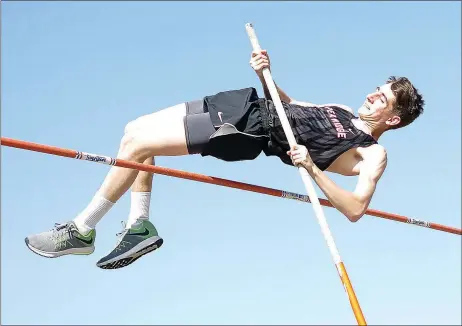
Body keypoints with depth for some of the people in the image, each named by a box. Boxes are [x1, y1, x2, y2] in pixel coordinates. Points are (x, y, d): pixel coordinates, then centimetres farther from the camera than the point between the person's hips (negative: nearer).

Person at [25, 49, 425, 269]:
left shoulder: (372, 154, -6)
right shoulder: (346, 111, 18)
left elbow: (355, 209, -20)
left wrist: (311, 167, -28)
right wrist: (267, 75, 10)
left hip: (250, 132, -9)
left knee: (136, 143, -14)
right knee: (135, 130, 6)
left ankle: (81, 232, -2)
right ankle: (140, 225, 10)